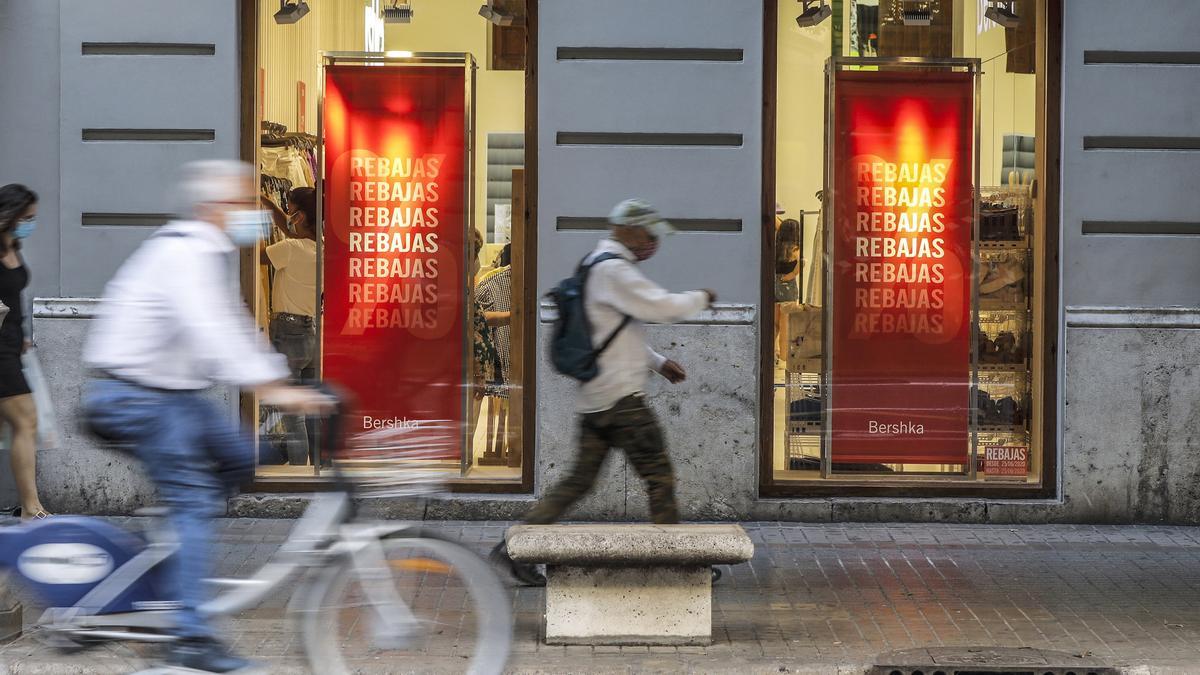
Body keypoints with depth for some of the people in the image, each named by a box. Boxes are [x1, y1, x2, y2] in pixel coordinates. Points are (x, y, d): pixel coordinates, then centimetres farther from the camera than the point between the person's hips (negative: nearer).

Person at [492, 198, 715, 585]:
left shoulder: (596, 268, 20)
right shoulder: (613, 270, -14)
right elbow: (663, 307, -19)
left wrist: (658, 362, 22)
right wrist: (701, 299, 0)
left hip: (594, 397, 10)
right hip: (620, 395, -10)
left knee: (580, 479, 10)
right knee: (659, 476, -1)